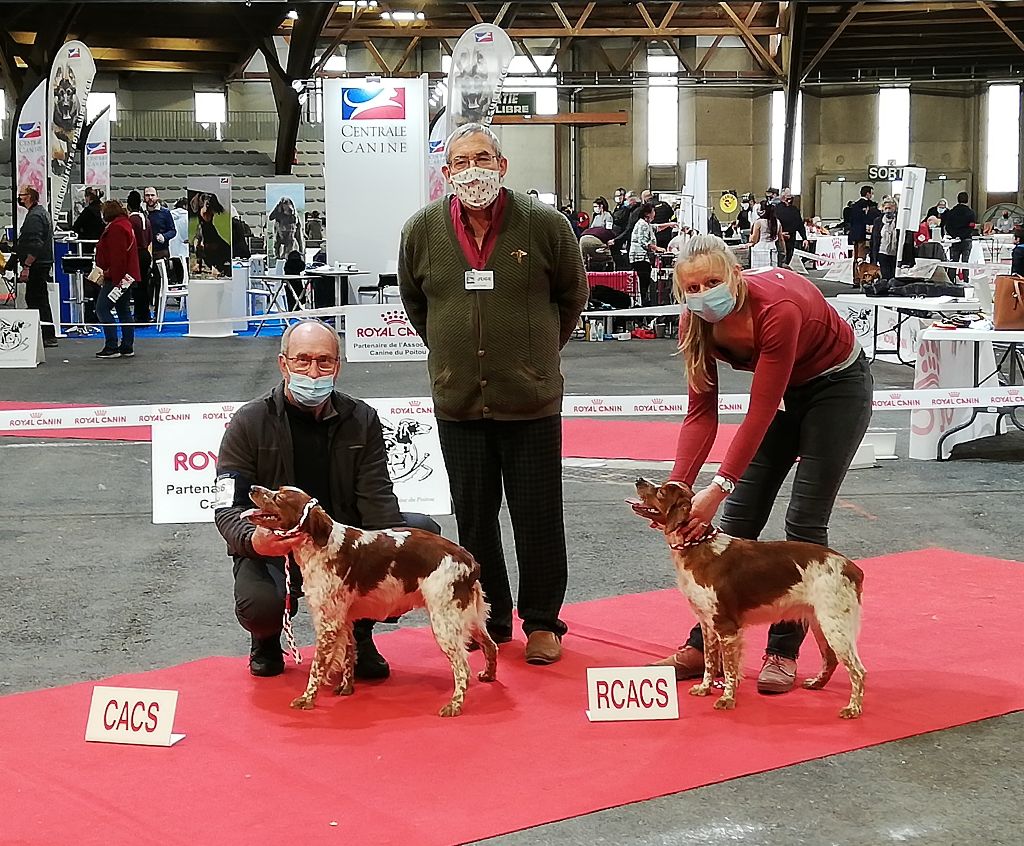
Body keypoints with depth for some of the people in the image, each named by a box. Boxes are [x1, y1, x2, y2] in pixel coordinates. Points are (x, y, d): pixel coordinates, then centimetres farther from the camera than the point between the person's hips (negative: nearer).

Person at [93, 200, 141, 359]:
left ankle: (111, 347, -11)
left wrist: (115, 279, -23)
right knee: (124, 311, 12)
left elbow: (117, 256, -22)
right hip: (128, 277, 11)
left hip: (117, 278, -11)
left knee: (102, 309, -8)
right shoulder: (126, 224, 18)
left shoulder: (116, 228, -15)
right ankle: (127, 347, 13)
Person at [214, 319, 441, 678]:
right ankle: (266, 639, 8)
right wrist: (253, 539, -37)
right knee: (259, 603, -36)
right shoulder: (249, 423, -8)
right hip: (273, 549, -3)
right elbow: (228, 510, -12)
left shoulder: (361, 420, 1)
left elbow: (377, 500, -6)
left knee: (423, 530, -19)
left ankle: (358, 634, 2)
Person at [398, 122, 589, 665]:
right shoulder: (422, 230, -1)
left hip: (530, 400, -2)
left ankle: (542, 622, 17)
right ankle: (490, 618, 25)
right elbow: (414, 301, 17)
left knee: (538, 518, 4)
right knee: (473, 518, 11)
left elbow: (572, 295, 9)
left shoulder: (545, 226, -7)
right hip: (457, 400, 2)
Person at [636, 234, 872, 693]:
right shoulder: (696, 323, -19)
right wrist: (676, 486, -28)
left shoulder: (778, 308, -37)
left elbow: (760, 413, -37)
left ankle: (783, 651, 1)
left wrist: (720, 486, -41)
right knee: (736, 517, 0)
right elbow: (701, 414, -17)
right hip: (785, 389, 6)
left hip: (838, 384, -6)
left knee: (804, 521, -8)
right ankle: (705, 645, 7)